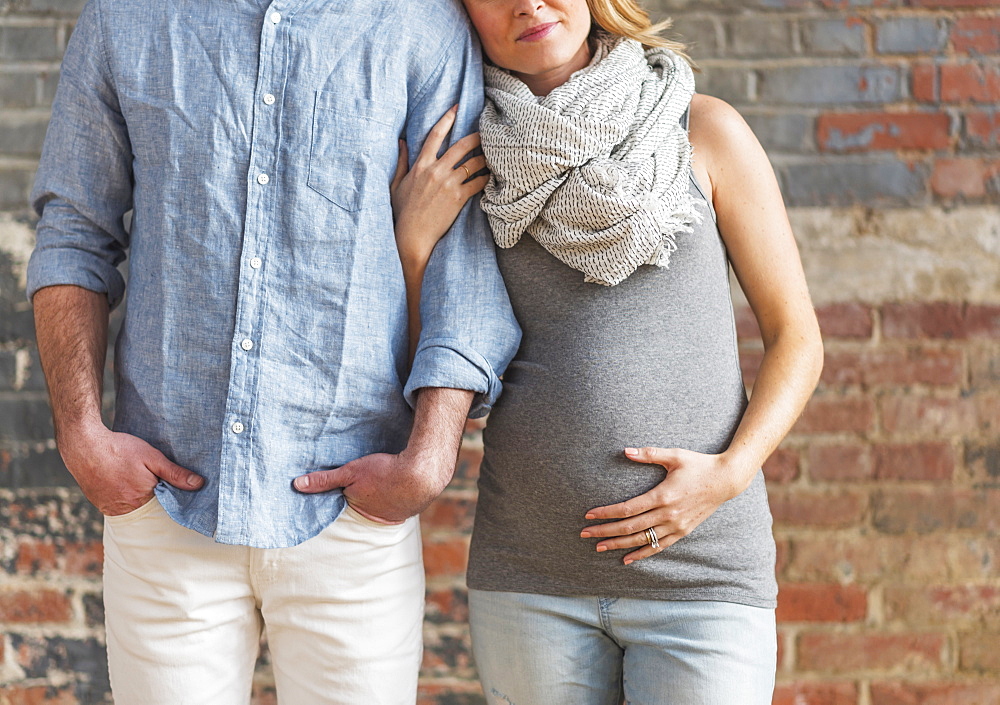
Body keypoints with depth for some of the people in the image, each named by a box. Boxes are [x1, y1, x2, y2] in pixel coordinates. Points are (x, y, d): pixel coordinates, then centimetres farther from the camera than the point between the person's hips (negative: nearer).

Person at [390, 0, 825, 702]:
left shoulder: (705, 130, 1)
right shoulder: (476, 166, 6)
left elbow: (797, 337, 5)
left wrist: (730, 472, -10)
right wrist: (414, 242, -6)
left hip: (702, 569, -2)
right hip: (529, 573, 2)